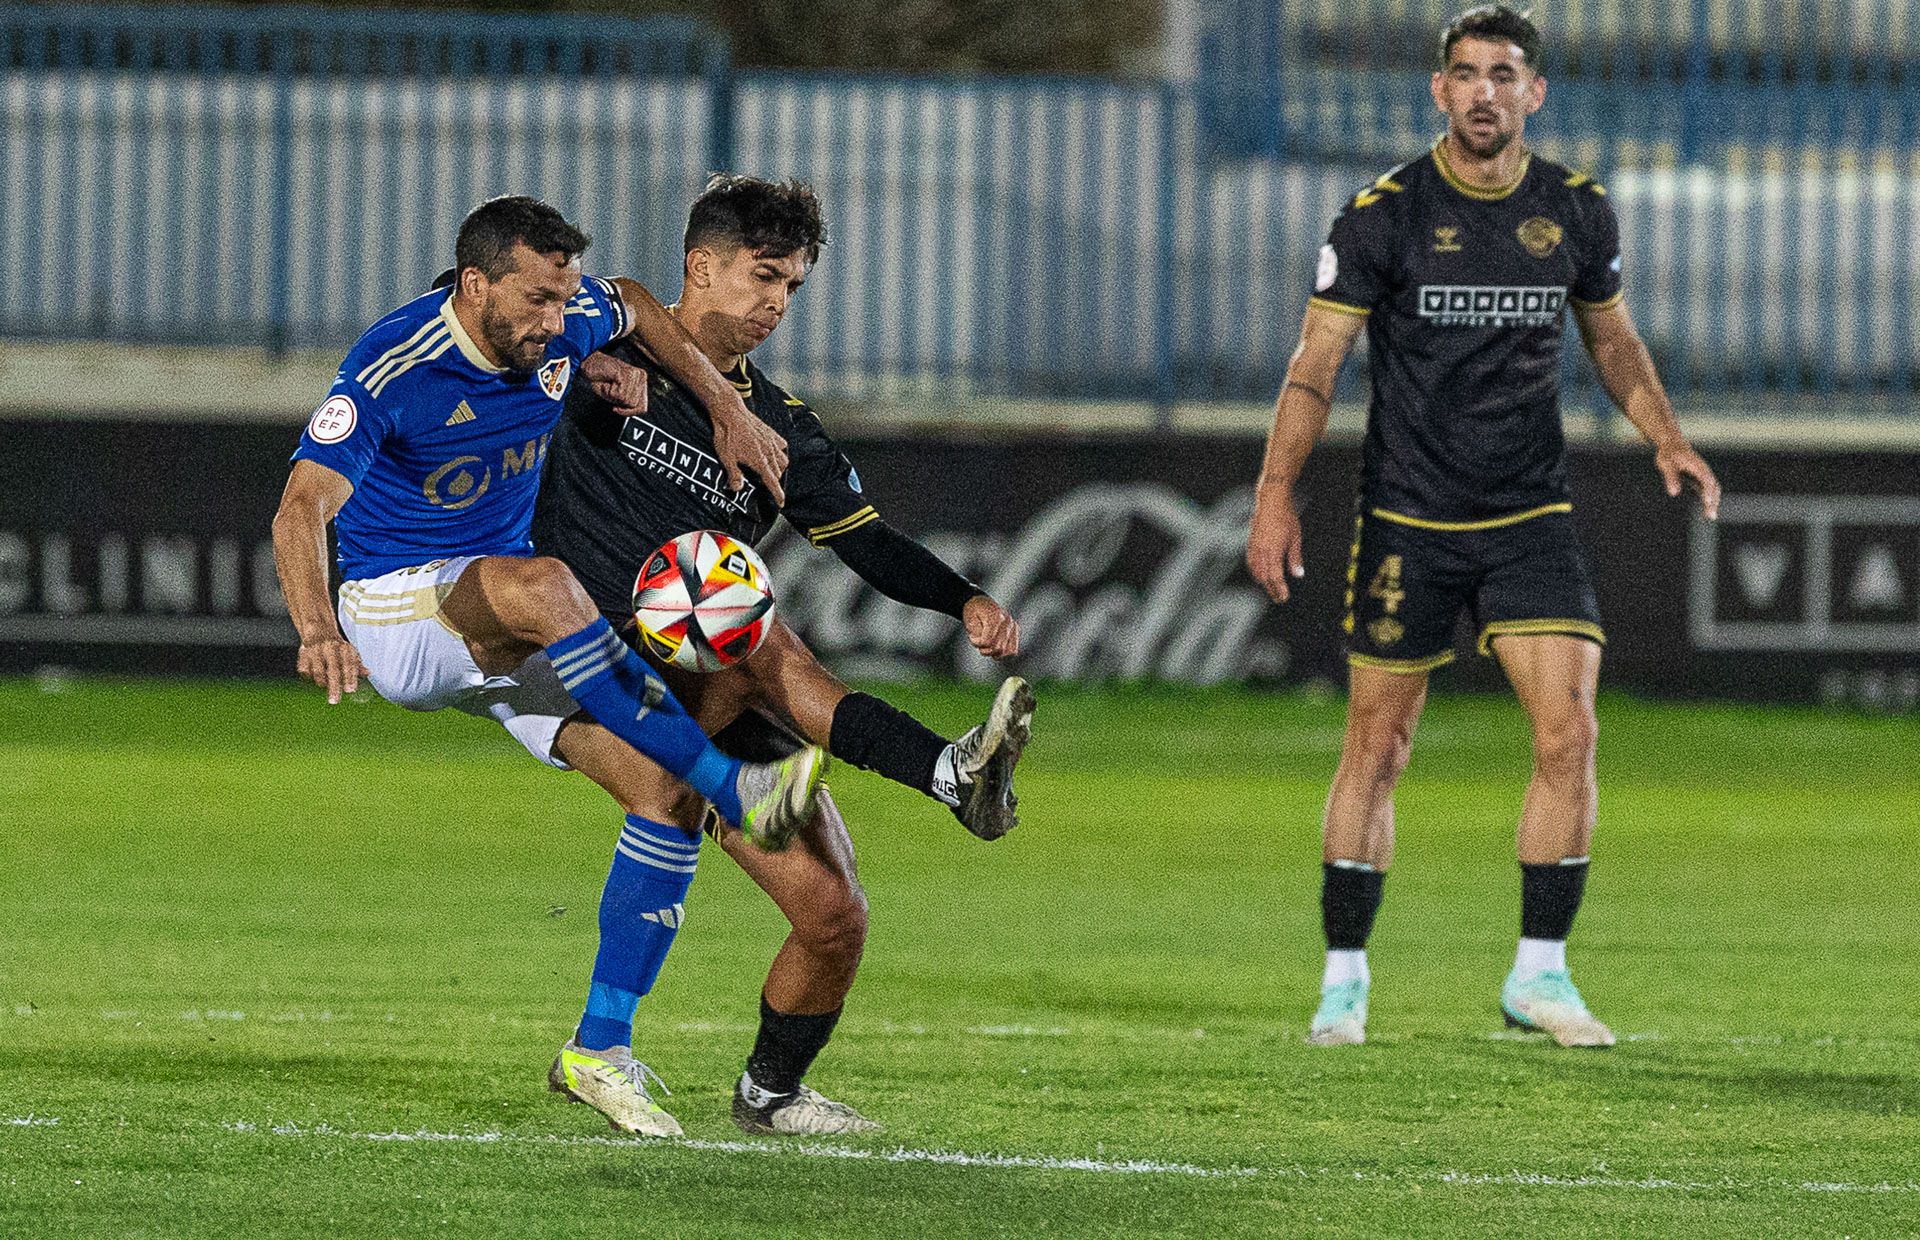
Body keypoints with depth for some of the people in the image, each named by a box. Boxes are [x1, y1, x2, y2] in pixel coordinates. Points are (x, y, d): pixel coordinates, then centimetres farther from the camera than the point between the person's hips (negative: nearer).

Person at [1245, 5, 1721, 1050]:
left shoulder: (1576, 211, 1)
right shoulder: (1383, 215, -8)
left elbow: (1611, 335, 19)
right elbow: (1318, 358, -6)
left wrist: (1666, 438, 6)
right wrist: (1276, 491, -15)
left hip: (1530, 520, 2)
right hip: (1406, 522, -2)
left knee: (1569, 734, -11)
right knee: (1377, 746, 2)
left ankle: (1538, 973, 0)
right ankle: (1344, 976, 14)